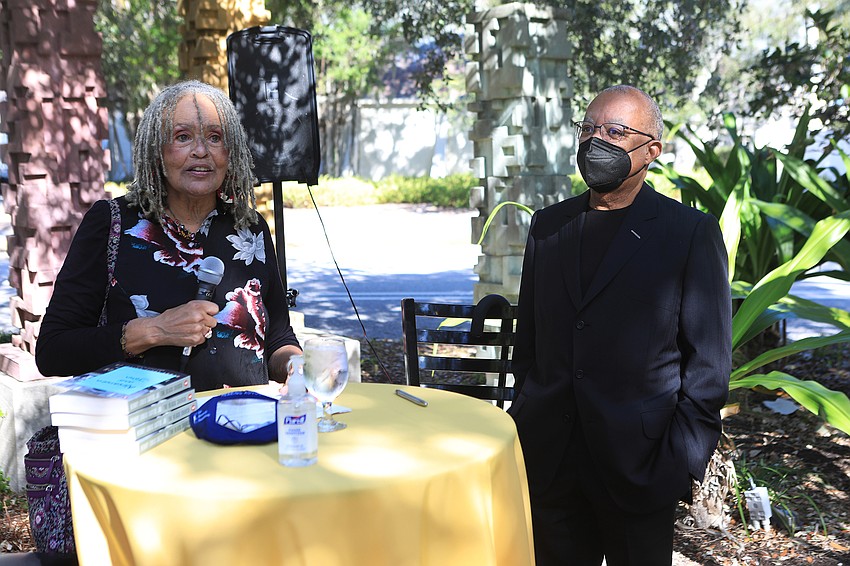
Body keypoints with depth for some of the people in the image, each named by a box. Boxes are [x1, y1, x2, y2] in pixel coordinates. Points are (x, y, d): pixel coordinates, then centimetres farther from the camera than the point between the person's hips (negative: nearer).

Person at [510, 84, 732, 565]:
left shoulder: (691, 233, -5)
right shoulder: (548, 224, 9)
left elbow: (709, 360, -6)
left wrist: (683, 460, -10)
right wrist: (525, 420, 10)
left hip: (639, 465, -3)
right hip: (549, 459, 4)